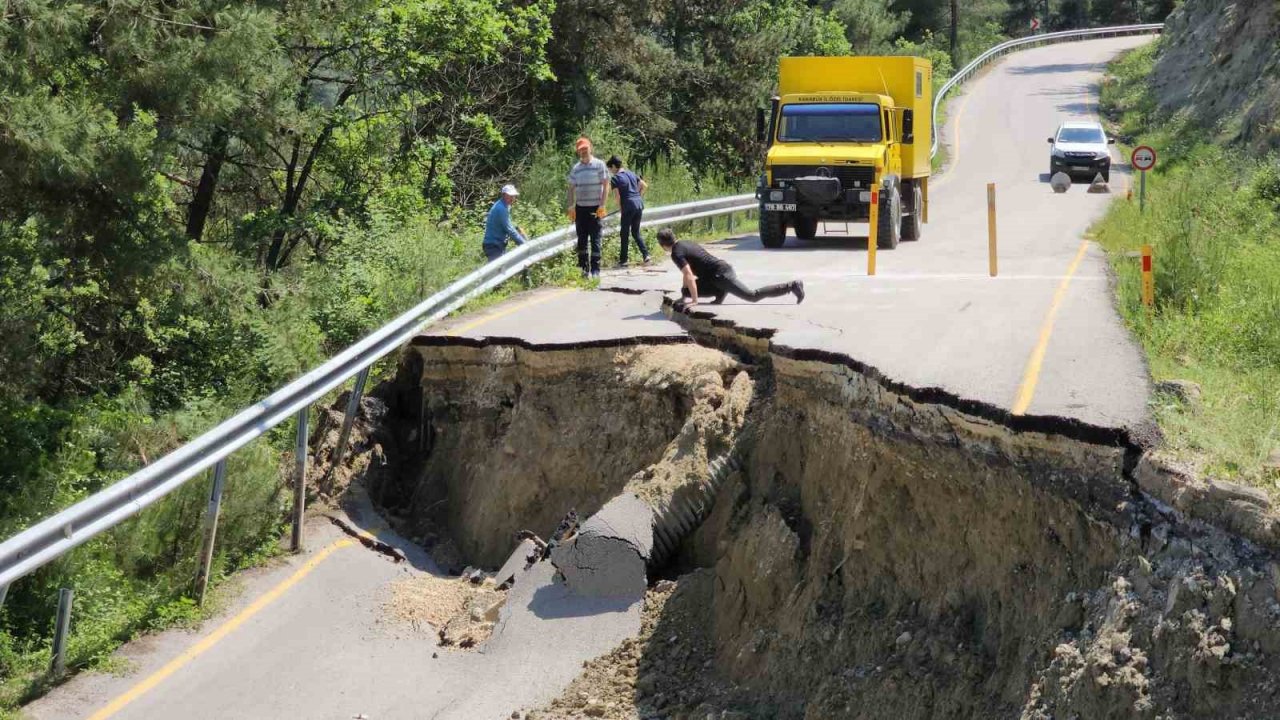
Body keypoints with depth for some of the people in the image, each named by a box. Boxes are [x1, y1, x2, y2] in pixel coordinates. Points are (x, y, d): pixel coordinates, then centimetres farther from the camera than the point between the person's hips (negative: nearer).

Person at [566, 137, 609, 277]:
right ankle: (583, 267, 11)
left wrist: (602, 205, -11)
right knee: (581, 239, 5)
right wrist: (571, 207, 2)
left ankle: (595, 269, -2)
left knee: (595, 239, -4)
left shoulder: (599, 164, -1)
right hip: (580, 208, 4)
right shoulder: (575, 168, 10)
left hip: (594, 208, -4)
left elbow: (606, 185, -4)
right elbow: (571, 188, 12)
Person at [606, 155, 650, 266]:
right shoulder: (631, 174, 14)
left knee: (625, 233, 4)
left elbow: (618, 196, -10)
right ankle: (646, 254, 2)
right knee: (636, 232, 16)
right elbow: (645, 186, 16)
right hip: (639, 204, 6)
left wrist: (620, 208, 3)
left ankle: (623, 260, 9)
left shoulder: (615, 178, -6)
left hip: (628, 206, -6)